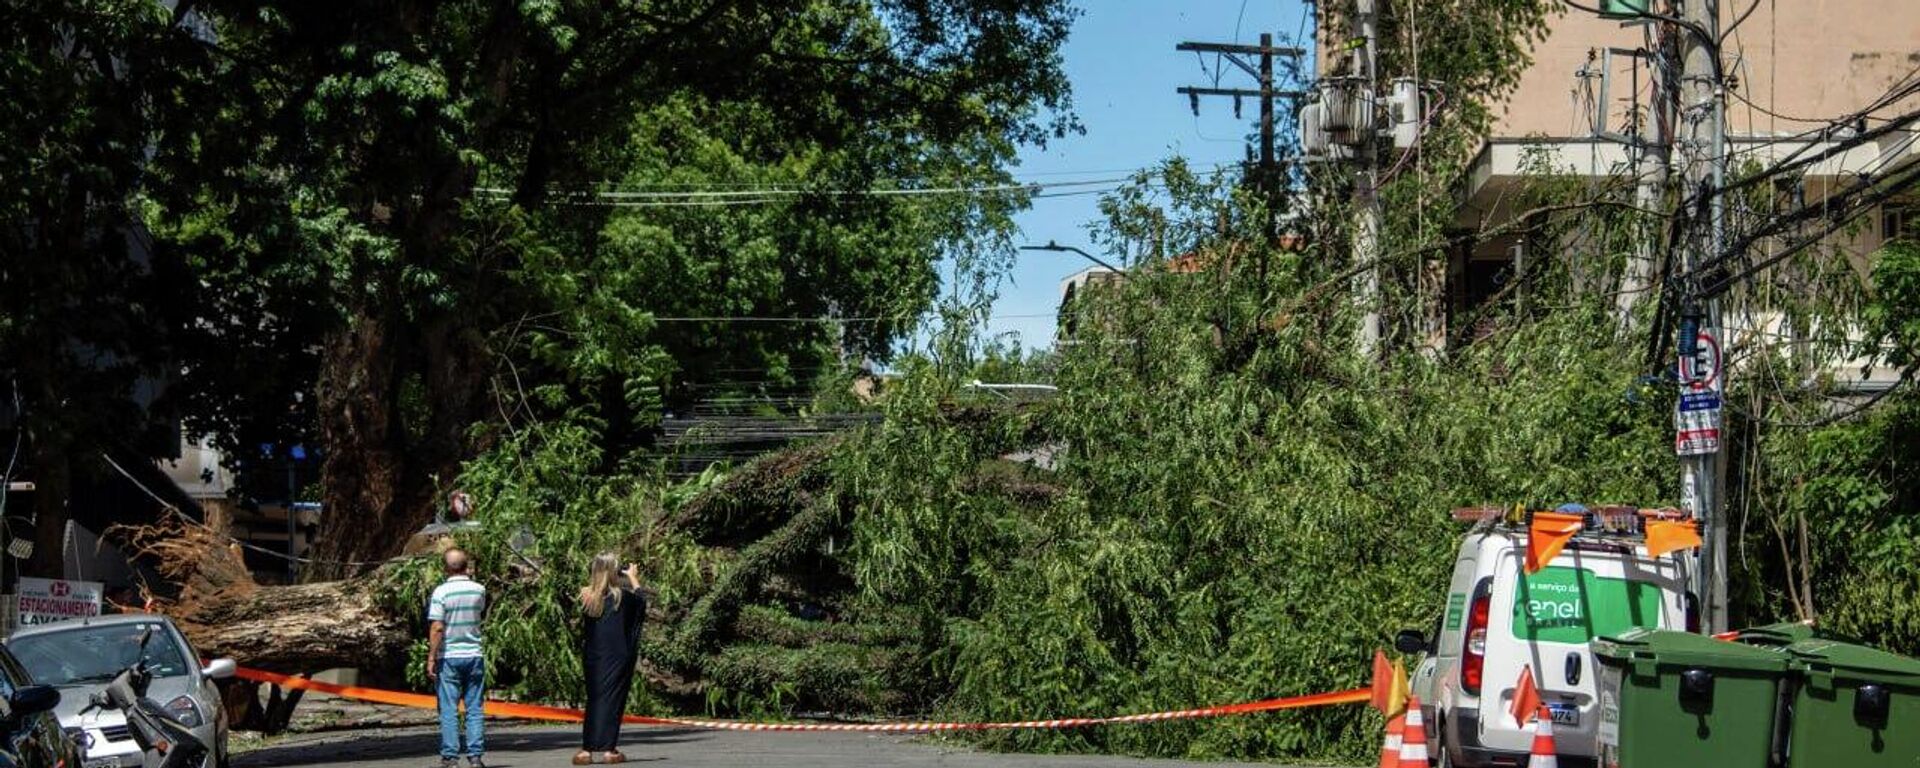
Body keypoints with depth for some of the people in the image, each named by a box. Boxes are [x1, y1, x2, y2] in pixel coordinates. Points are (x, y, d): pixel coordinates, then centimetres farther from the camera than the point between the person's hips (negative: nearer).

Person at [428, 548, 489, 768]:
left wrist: (431, 658, -9)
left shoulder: (441, 592, -11)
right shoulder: (479, 590, 1)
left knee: (449, 710, 1)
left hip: (449, 657, -3)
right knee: (475, 708, 6)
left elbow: (437, 628, -15)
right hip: (474, 655, 3)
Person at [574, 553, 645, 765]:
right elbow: (641, 600, 11)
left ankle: (588, 749, 6)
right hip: (617, 658, -4)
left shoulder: (587, 596, 0)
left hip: (593, 658, 4)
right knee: (612, 699, 0)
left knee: (594, 698, 10)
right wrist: (633, 578, 25)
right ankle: (606, 748, -3)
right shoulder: (622, 596, -9)